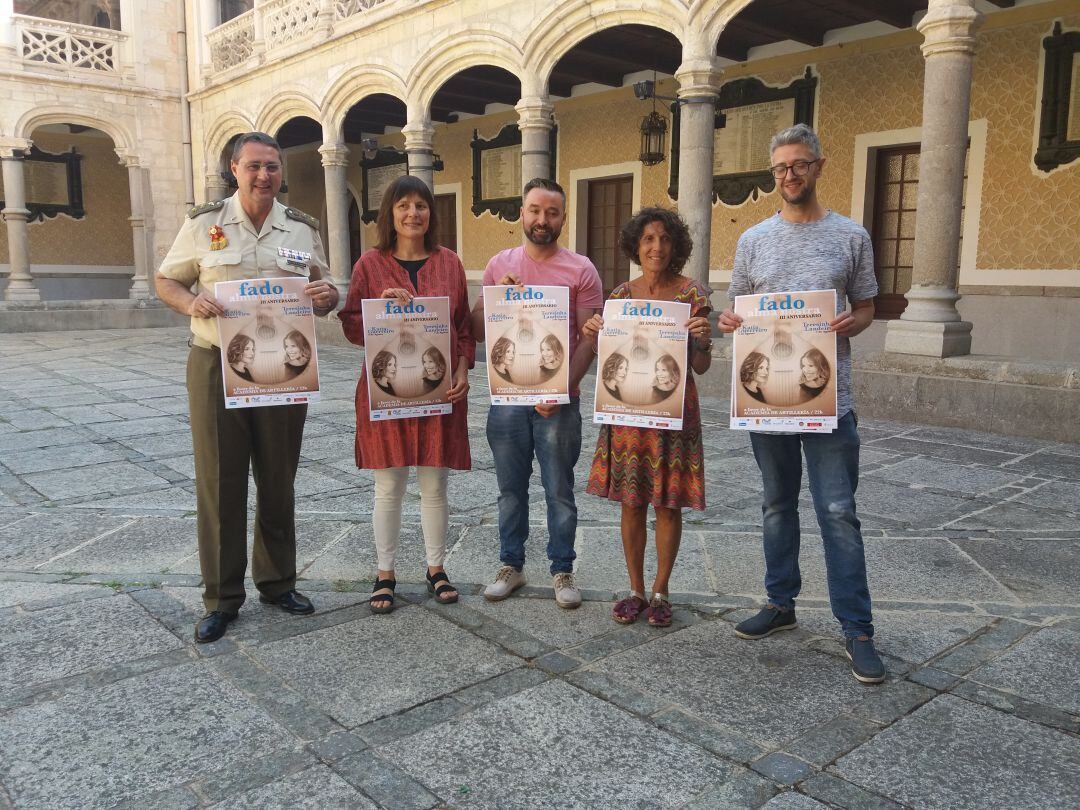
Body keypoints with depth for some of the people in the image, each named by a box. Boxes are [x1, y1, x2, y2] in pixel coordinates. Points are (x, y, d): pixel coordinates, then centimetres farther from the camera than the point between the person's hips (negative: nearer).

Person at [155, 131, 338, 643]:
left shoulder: (303, 229, 8)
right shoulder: (204, 223, 2)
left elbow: (324, 292, 14)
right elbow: (165, 281, 8)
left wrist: (327, 297, -11)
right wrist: (191, 303, -14)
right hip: (218, 365, -2)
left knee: (278, 480, 11)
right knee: (219, 481, 2)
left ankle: (277, 582, 27)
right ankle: (221, 598, 15)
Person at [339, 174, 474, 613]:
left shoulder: (449, 262, 6)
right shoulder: (370, 263, 1)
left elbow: (464, 326, 9)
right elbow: (351, 326, 1)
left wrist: (463, 370, -4)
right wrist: (382, 307, -16)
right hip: (386, 389, -1)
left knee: (435, 485, 9)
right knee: (388, 487, 6)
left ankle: (437, 568, 26)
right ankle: (385, 574, 21)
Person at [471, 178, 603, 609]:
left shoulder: (580, 270, -2)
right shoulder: (499, 265, 7)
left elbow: (590, 339, -6)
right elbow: (475, 330, 7)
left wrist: (562, 389, -17)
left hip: (558, 401, -2)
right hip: (507, 398, 2)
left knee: (559, 491, 7)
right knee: (511, 489, 12)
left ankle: (562, 570, 22)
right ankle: (511, 565, 27)